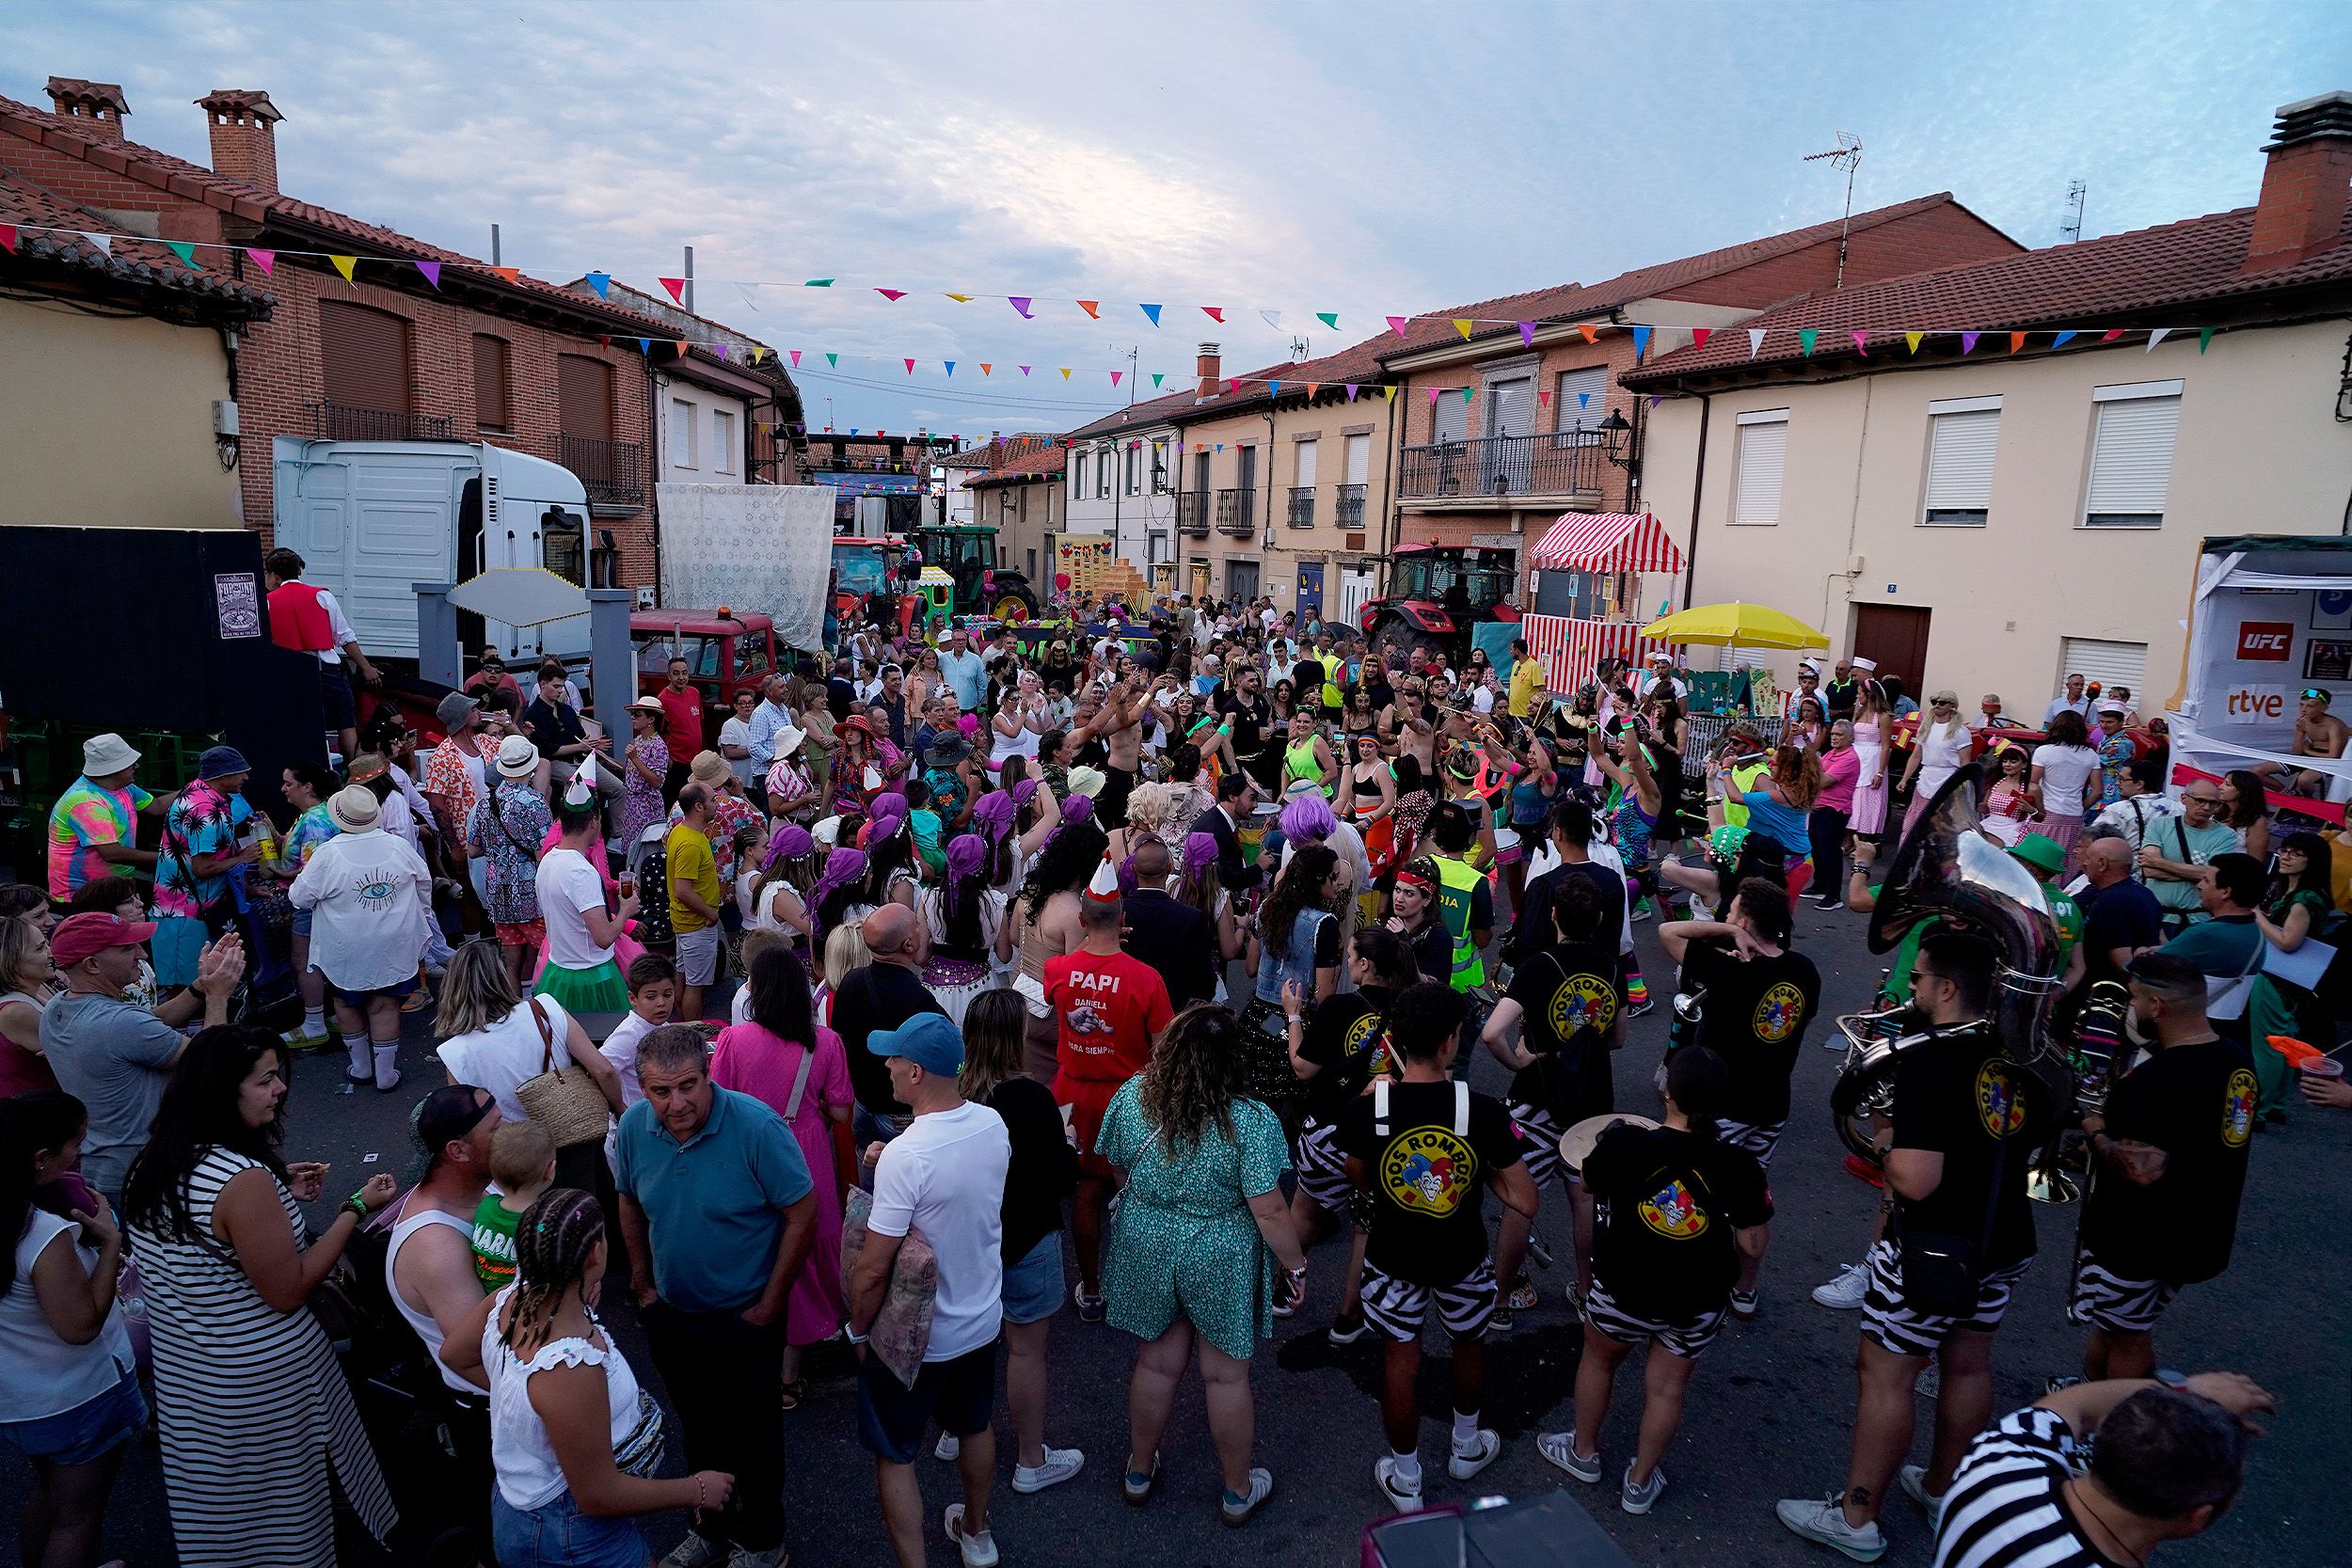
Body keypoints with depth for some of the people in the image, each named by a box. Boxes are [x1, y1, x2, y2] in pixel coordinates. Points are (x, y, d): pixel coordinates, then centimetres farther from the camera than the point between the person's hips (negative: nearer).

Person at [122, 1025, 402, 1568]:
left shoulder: (156, 1162, -3)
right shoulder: (244, 1179, -30)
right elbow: (287, 1292, -23)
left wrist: (279, 1194, 8)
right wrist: (357, 1208, -18)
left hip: (180, 1361, 8)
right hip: (258, 1375, -8)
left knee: (218, 1490, 27)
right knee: (282, 1497, 16)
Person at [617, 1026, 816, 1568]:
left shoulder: (757, 1127, -28)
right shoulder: (635, 1126, -13)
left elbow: (802, 1215, -20)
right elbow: (630, 1203, 7)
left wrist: (769, 1306, -16)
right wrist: (643, 1285, 7)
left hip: (744, 1317, -4)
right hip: (671, 1314, 4)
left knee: (754, 1437, 13)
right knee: (699, 1430, 24)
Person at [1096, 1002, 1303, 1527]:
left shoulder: (1132, 1095, -14)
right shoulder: (1250, 1122, -26)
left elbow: (1117, 1164, 3)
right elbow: (1269, 1212, -21)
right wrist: (1295, 1264, -4)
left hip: (1145, 1249, 3)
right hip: (1219, 1263, -3)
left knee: (1156, 1363, 23)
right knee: (1226, 1374, 16)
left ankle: (1139, 1471, 43)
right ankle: (1238, 1491, 36)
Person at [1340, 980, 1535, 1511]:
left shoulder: (1365, 1109, -23)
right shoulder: (1484, 1111, -26)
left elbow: (1361, 1181, -3)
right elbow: (1525, 1202, -20)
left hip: (1393, 1258, 0)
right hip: (1462, 1260, 0)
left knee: (1400, 1362, 19)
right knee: (1469, 1346, 28)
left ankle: (1405, 1479, 37)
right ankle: (1466, 1447, 51)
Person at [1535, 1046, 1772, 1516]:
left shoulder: (1625, 1145, -22)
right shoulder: (1740, 1168, -18)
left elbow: (1587, 1185, -2)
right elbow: (1753, 1246, -11)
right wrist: (1731, 1280, 11)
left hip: (1623, 1289, -1)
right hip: (1699, 1302, 1)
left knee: (1598, 1359, 24)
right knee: (1668, 1386, 19)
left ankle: (1583, 1452, 41)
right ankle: (1640, 1484, 34)